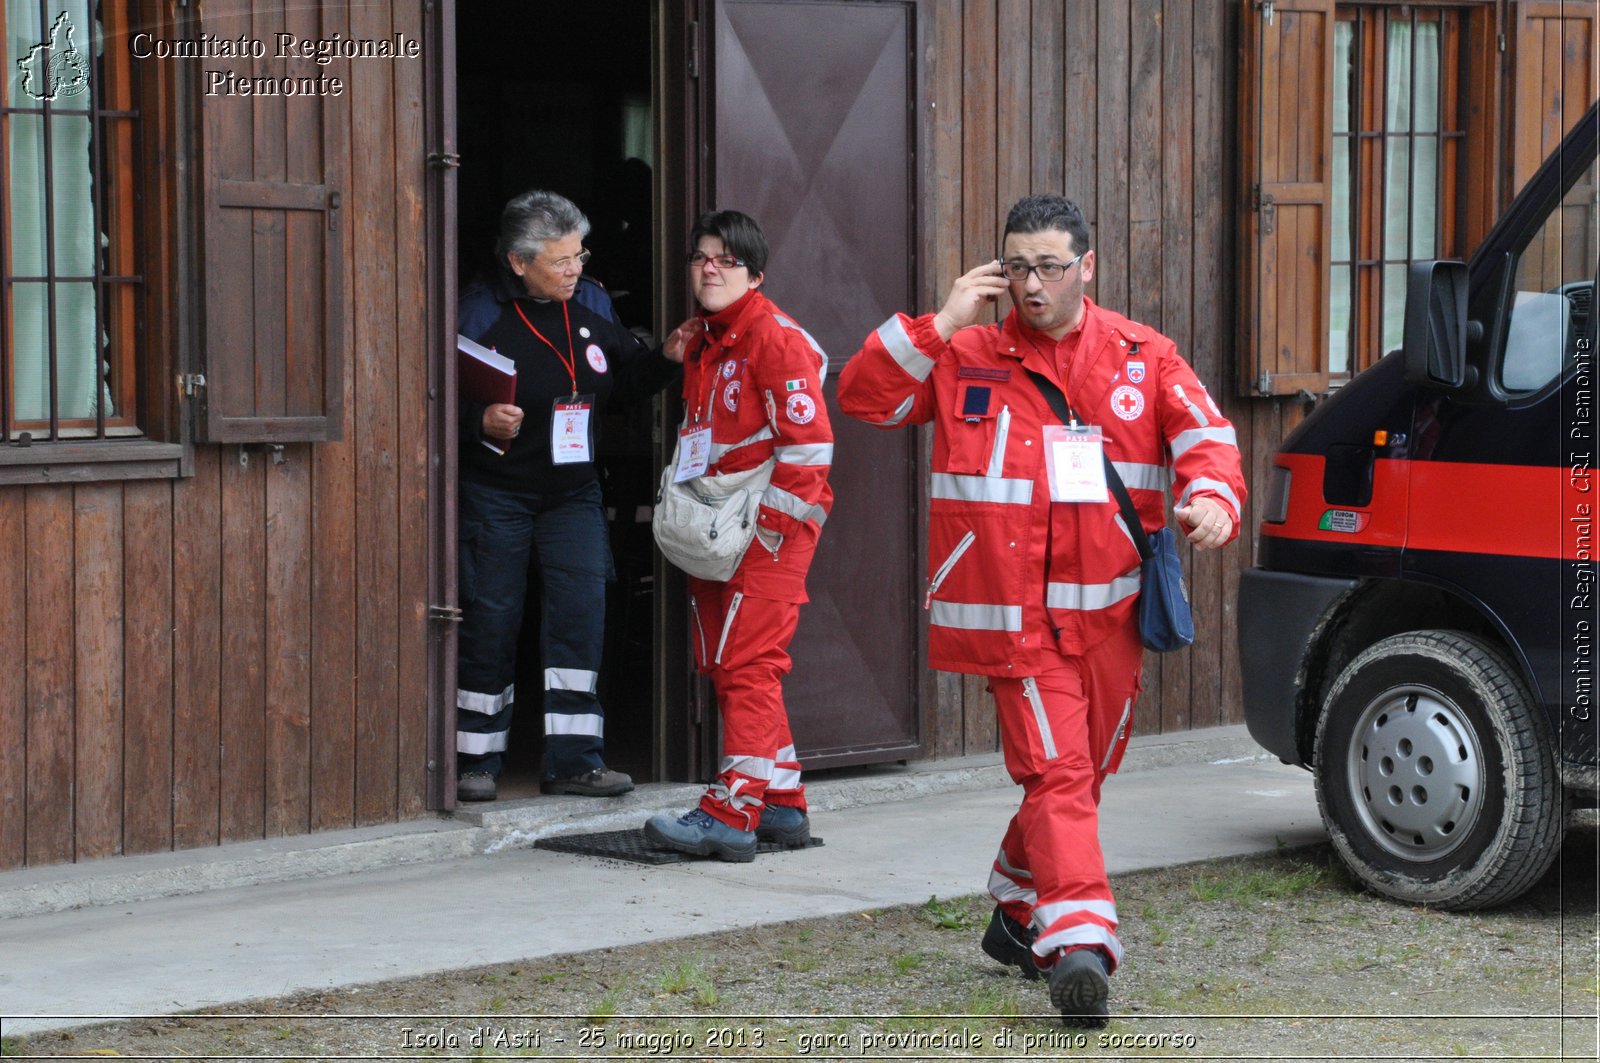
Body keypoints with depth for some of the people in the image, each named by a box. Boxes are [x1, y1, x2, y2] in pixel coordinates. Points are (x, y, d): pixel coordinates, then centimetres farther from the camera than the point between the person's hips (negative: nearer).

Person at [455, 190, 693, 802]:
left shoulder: (592, 307, 4)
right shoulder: (478, 314, -11)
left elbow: (624, 382, 13)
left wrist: (666, 360, -5)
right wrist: (480, 422, -27)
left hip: (572, 493, 4)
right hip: (495, 495, -4)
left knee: (580, 614, -5)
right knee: (490, 621, 2)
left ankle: (573, 761, 0)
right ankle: (477, 762, 13)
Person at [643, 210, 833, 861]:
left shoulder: (776, 338, -13)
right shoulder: (703, 341, 15)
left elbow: (808, 444, -18)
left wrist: (767, 526, -18)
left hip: (772, 531, -9)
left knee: (747, 666, -12)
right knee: (725, 668, 11)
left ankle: (732, 814, -13)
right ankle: (783, 806, 19)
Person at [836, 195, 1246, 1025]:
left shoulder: (1141, 356, 8)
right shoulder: (967, 357, 4)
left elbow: (1204, 434, 3)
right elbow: (865, 396, 0)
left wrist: (1211, 497, -18)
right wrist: (941, 325, -8)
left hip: (1109, 611, 3)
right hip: (1016, 613, -3)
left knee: (1082, 772, 15)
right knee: (1058, 771, -15)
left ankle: (1018, 914, 36)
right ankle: (1078, 944, -22)